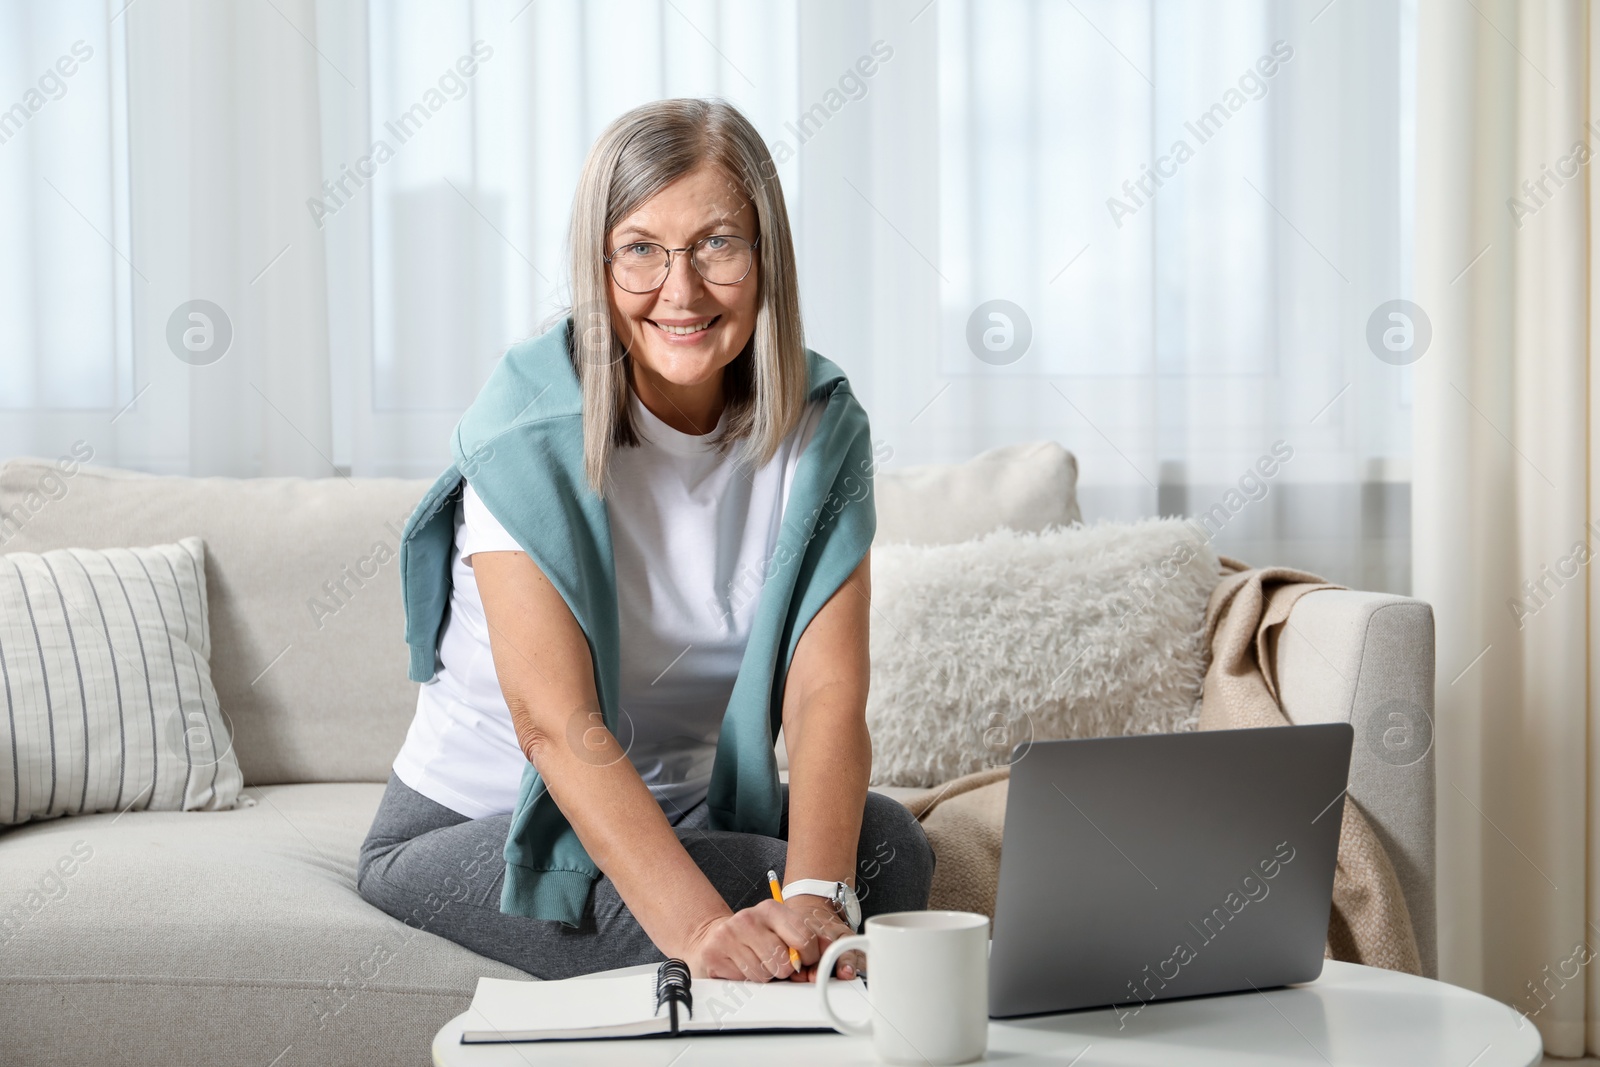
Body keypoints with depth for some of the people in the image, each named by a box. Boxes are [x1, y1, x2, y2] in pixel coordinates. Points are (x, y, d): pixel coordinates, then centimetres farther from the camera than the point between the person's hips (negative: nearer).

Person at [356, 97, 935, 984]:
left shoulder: (819, 428, -7)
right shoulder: (528, 422, -20)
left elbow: (827, 689, -19)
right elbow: (552, 720, -30)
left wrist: (816, 901, -38)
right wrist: (701, 928, -44)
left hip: (689, 808, 4)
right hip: (470, 827, -4)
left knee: (884, 843, -25)